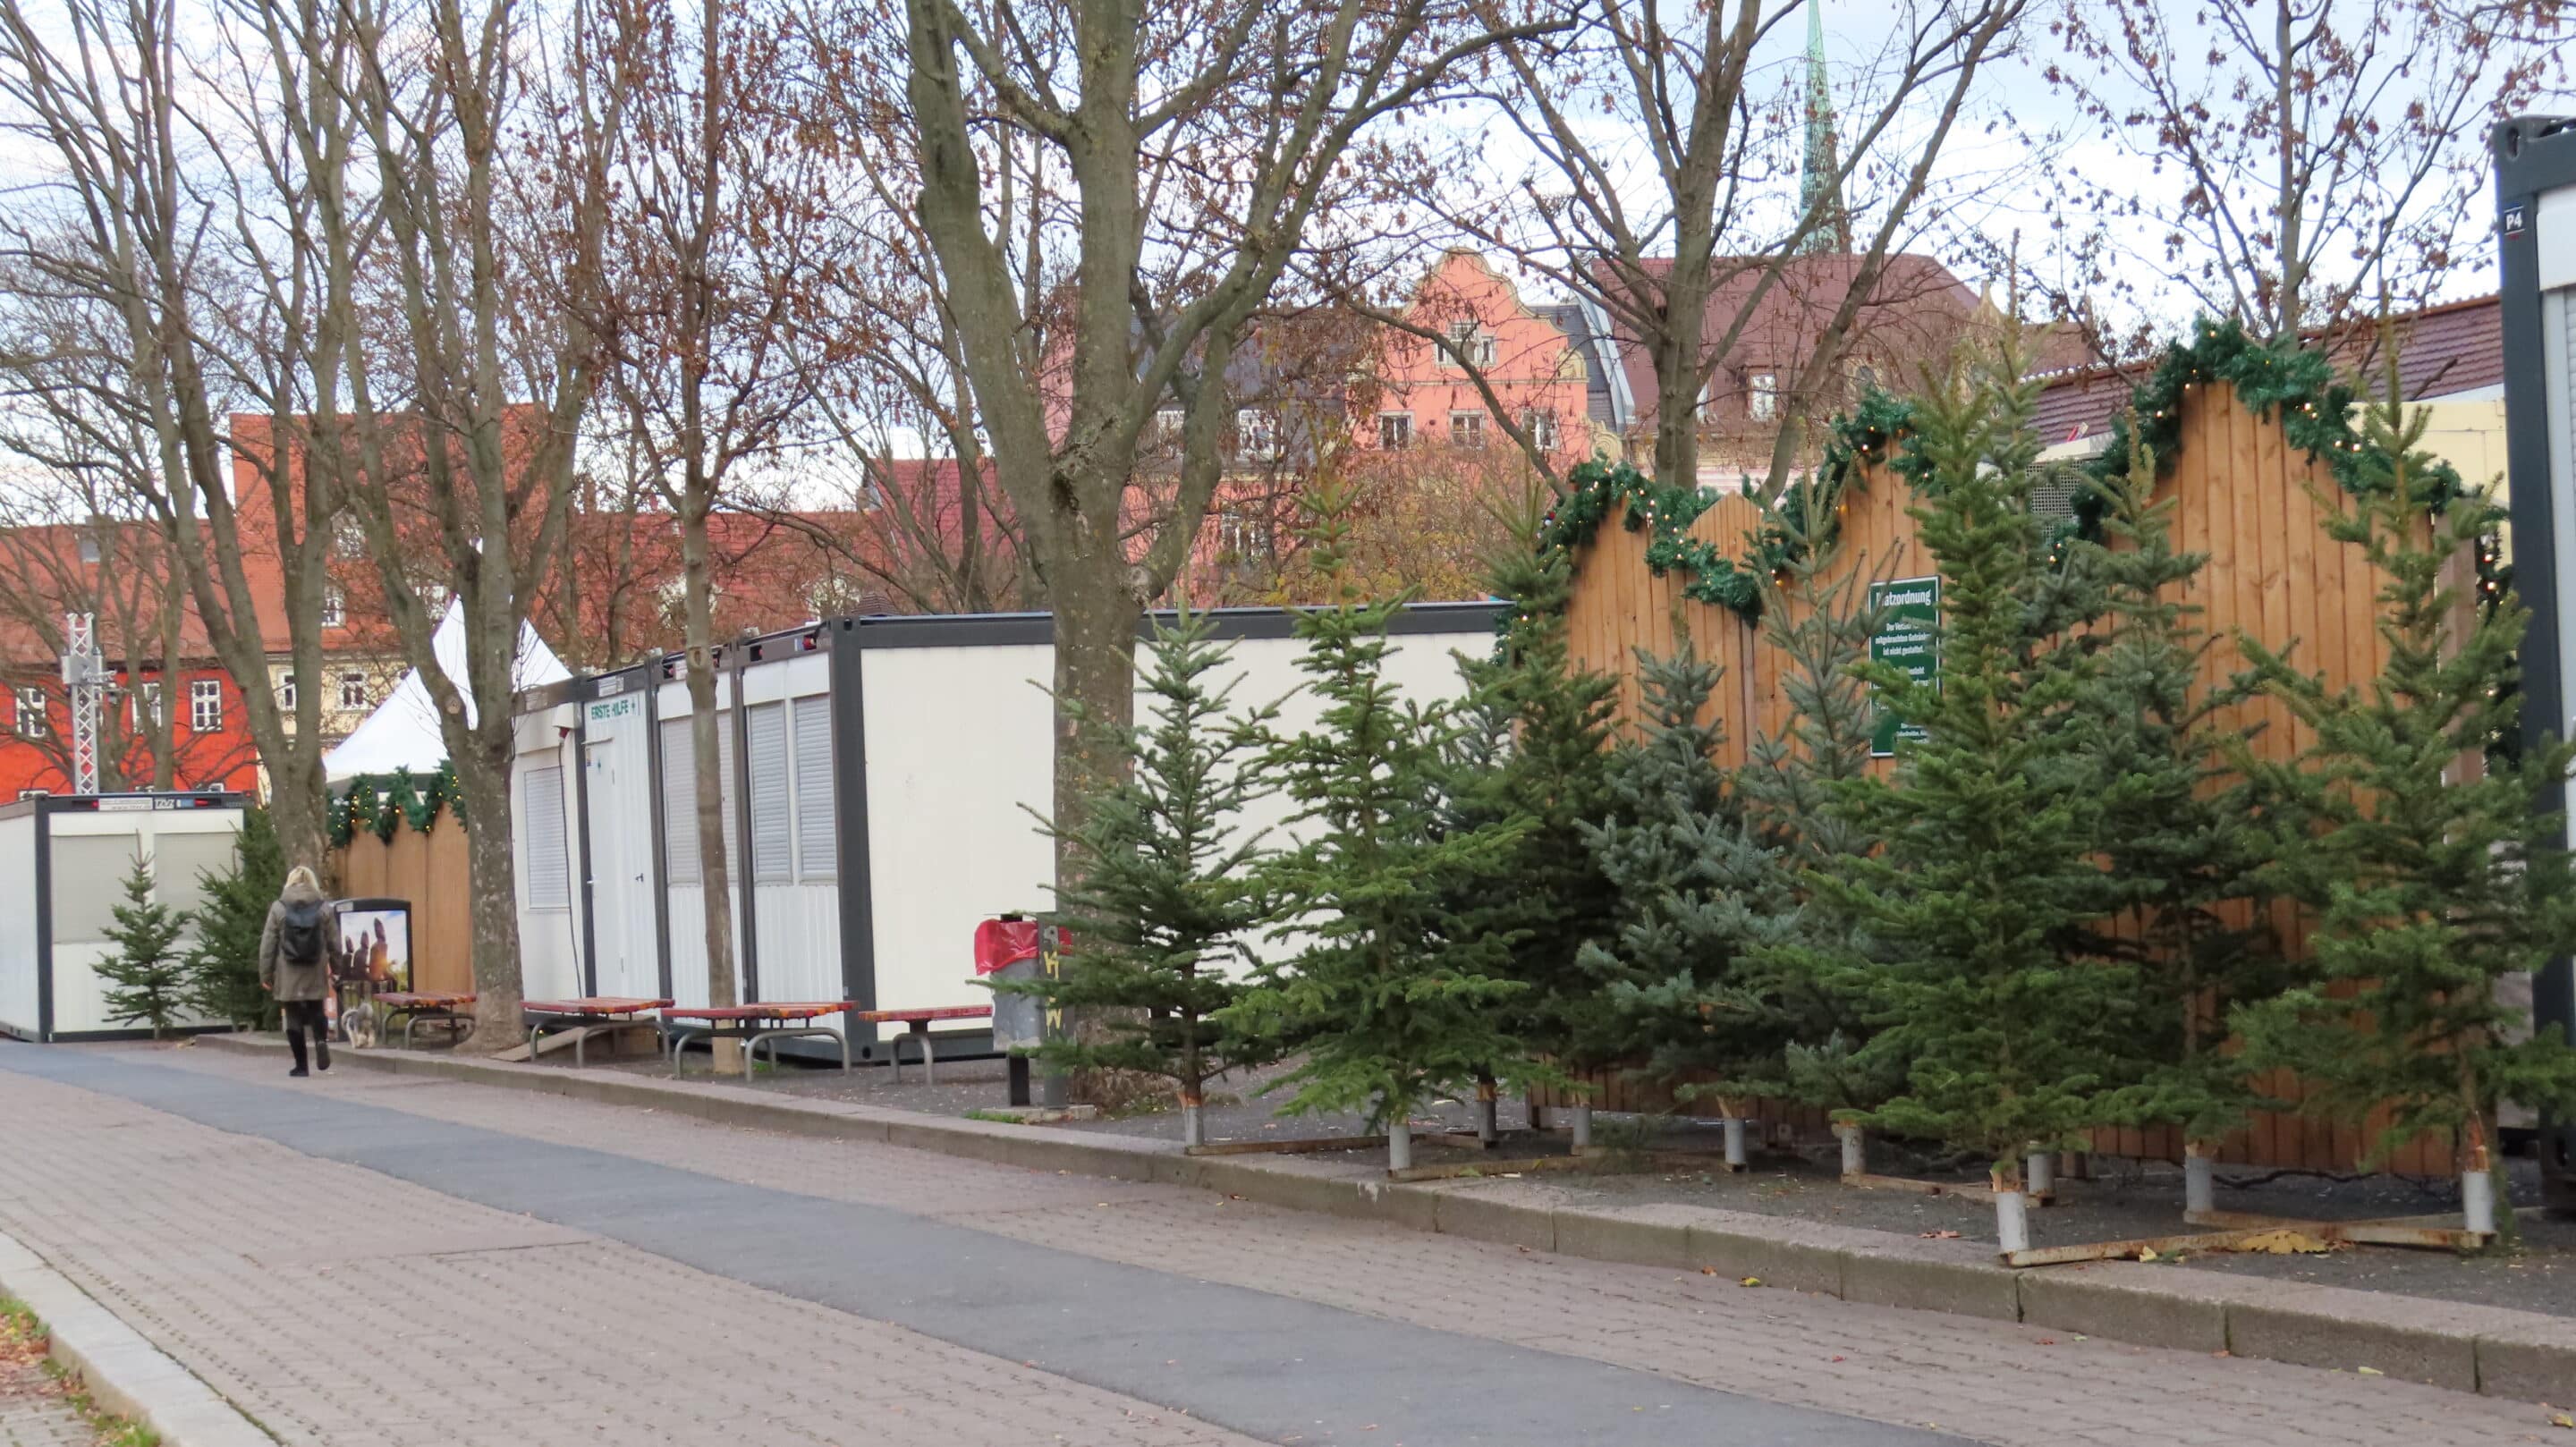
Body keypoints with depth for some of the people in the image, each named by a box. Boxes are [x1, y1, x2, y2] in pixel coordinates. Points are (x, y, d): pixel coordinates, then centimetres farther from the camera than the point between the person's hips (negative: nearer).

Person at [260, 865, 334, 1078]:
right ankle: (321, 1041, -17)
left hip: (289, 975, -1)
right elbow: (333, 942, 4)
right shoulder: (323, 909, 1)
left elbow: (268, 944, -2)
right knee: (316, 1013, 14)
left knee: (294, 1019, 6)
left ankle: (301, 1066, 8)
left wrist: (265, 974, 5)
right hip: (315, 974, 1)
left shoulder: (278, 908, -2)